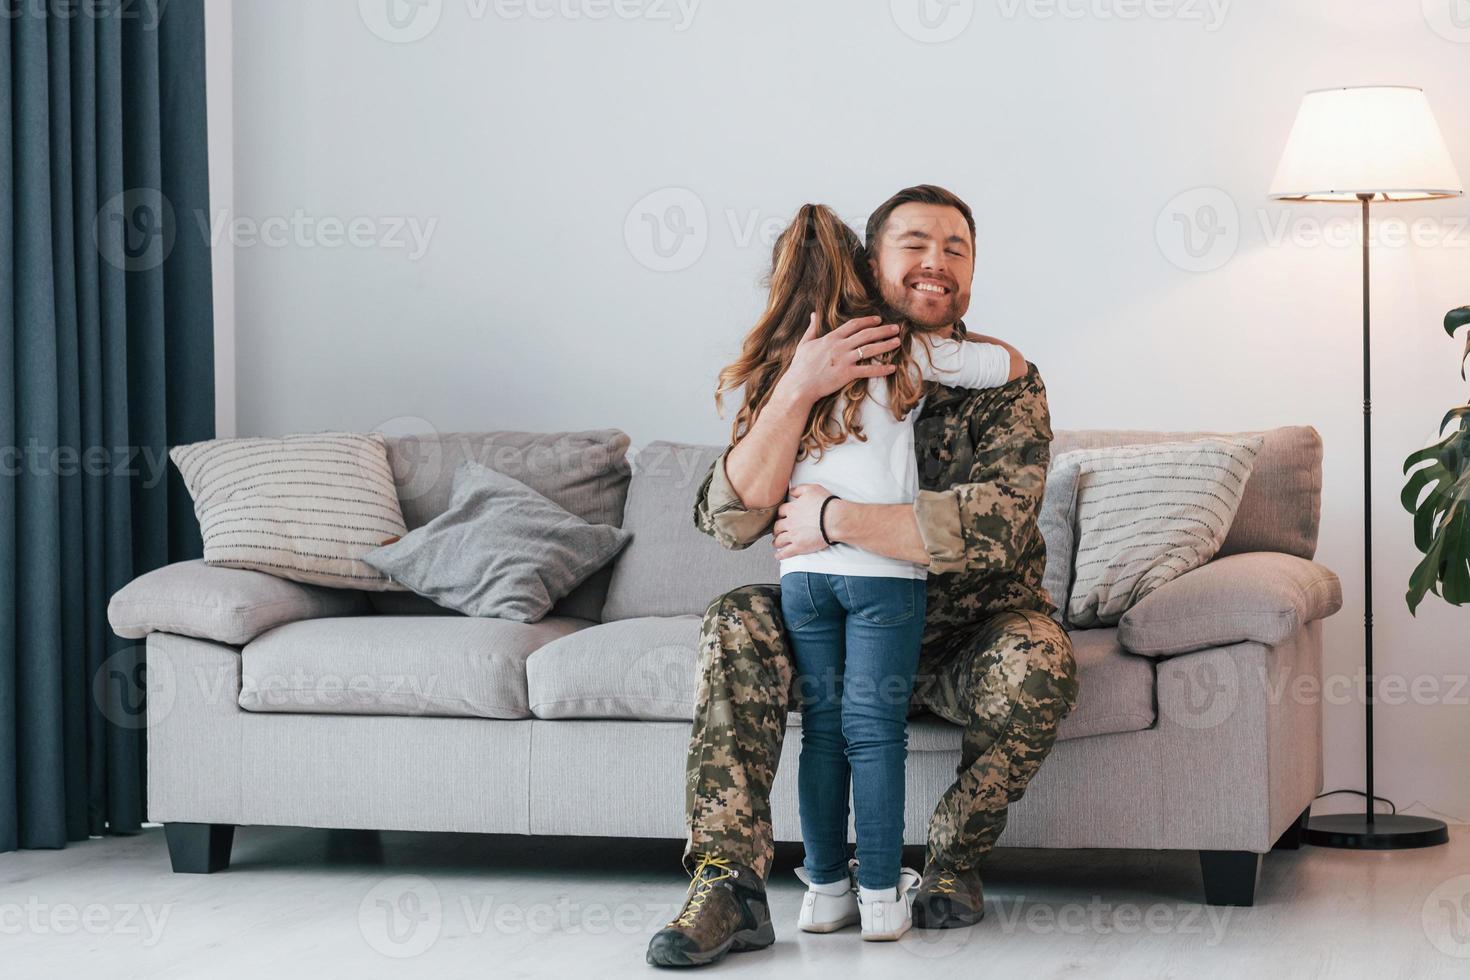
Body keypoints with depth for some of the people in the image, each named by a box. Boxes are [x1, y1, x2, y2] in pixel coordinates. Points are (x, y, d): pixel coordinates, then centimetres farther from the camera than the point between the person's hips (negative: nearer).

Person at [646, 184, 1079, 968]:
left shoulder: (1004, 380, -12)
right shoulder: (823, 372, -7)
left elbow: (995, 526, -30)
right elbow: (729, 521, -19)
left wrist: (833, 520, -29)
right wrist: (795, 393, -32)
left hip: (974, 631, -2)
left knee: (1036, 662, -32)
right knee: (737, 625, -22)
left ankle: (955, 860, -8)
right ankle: (729, 885, -26)